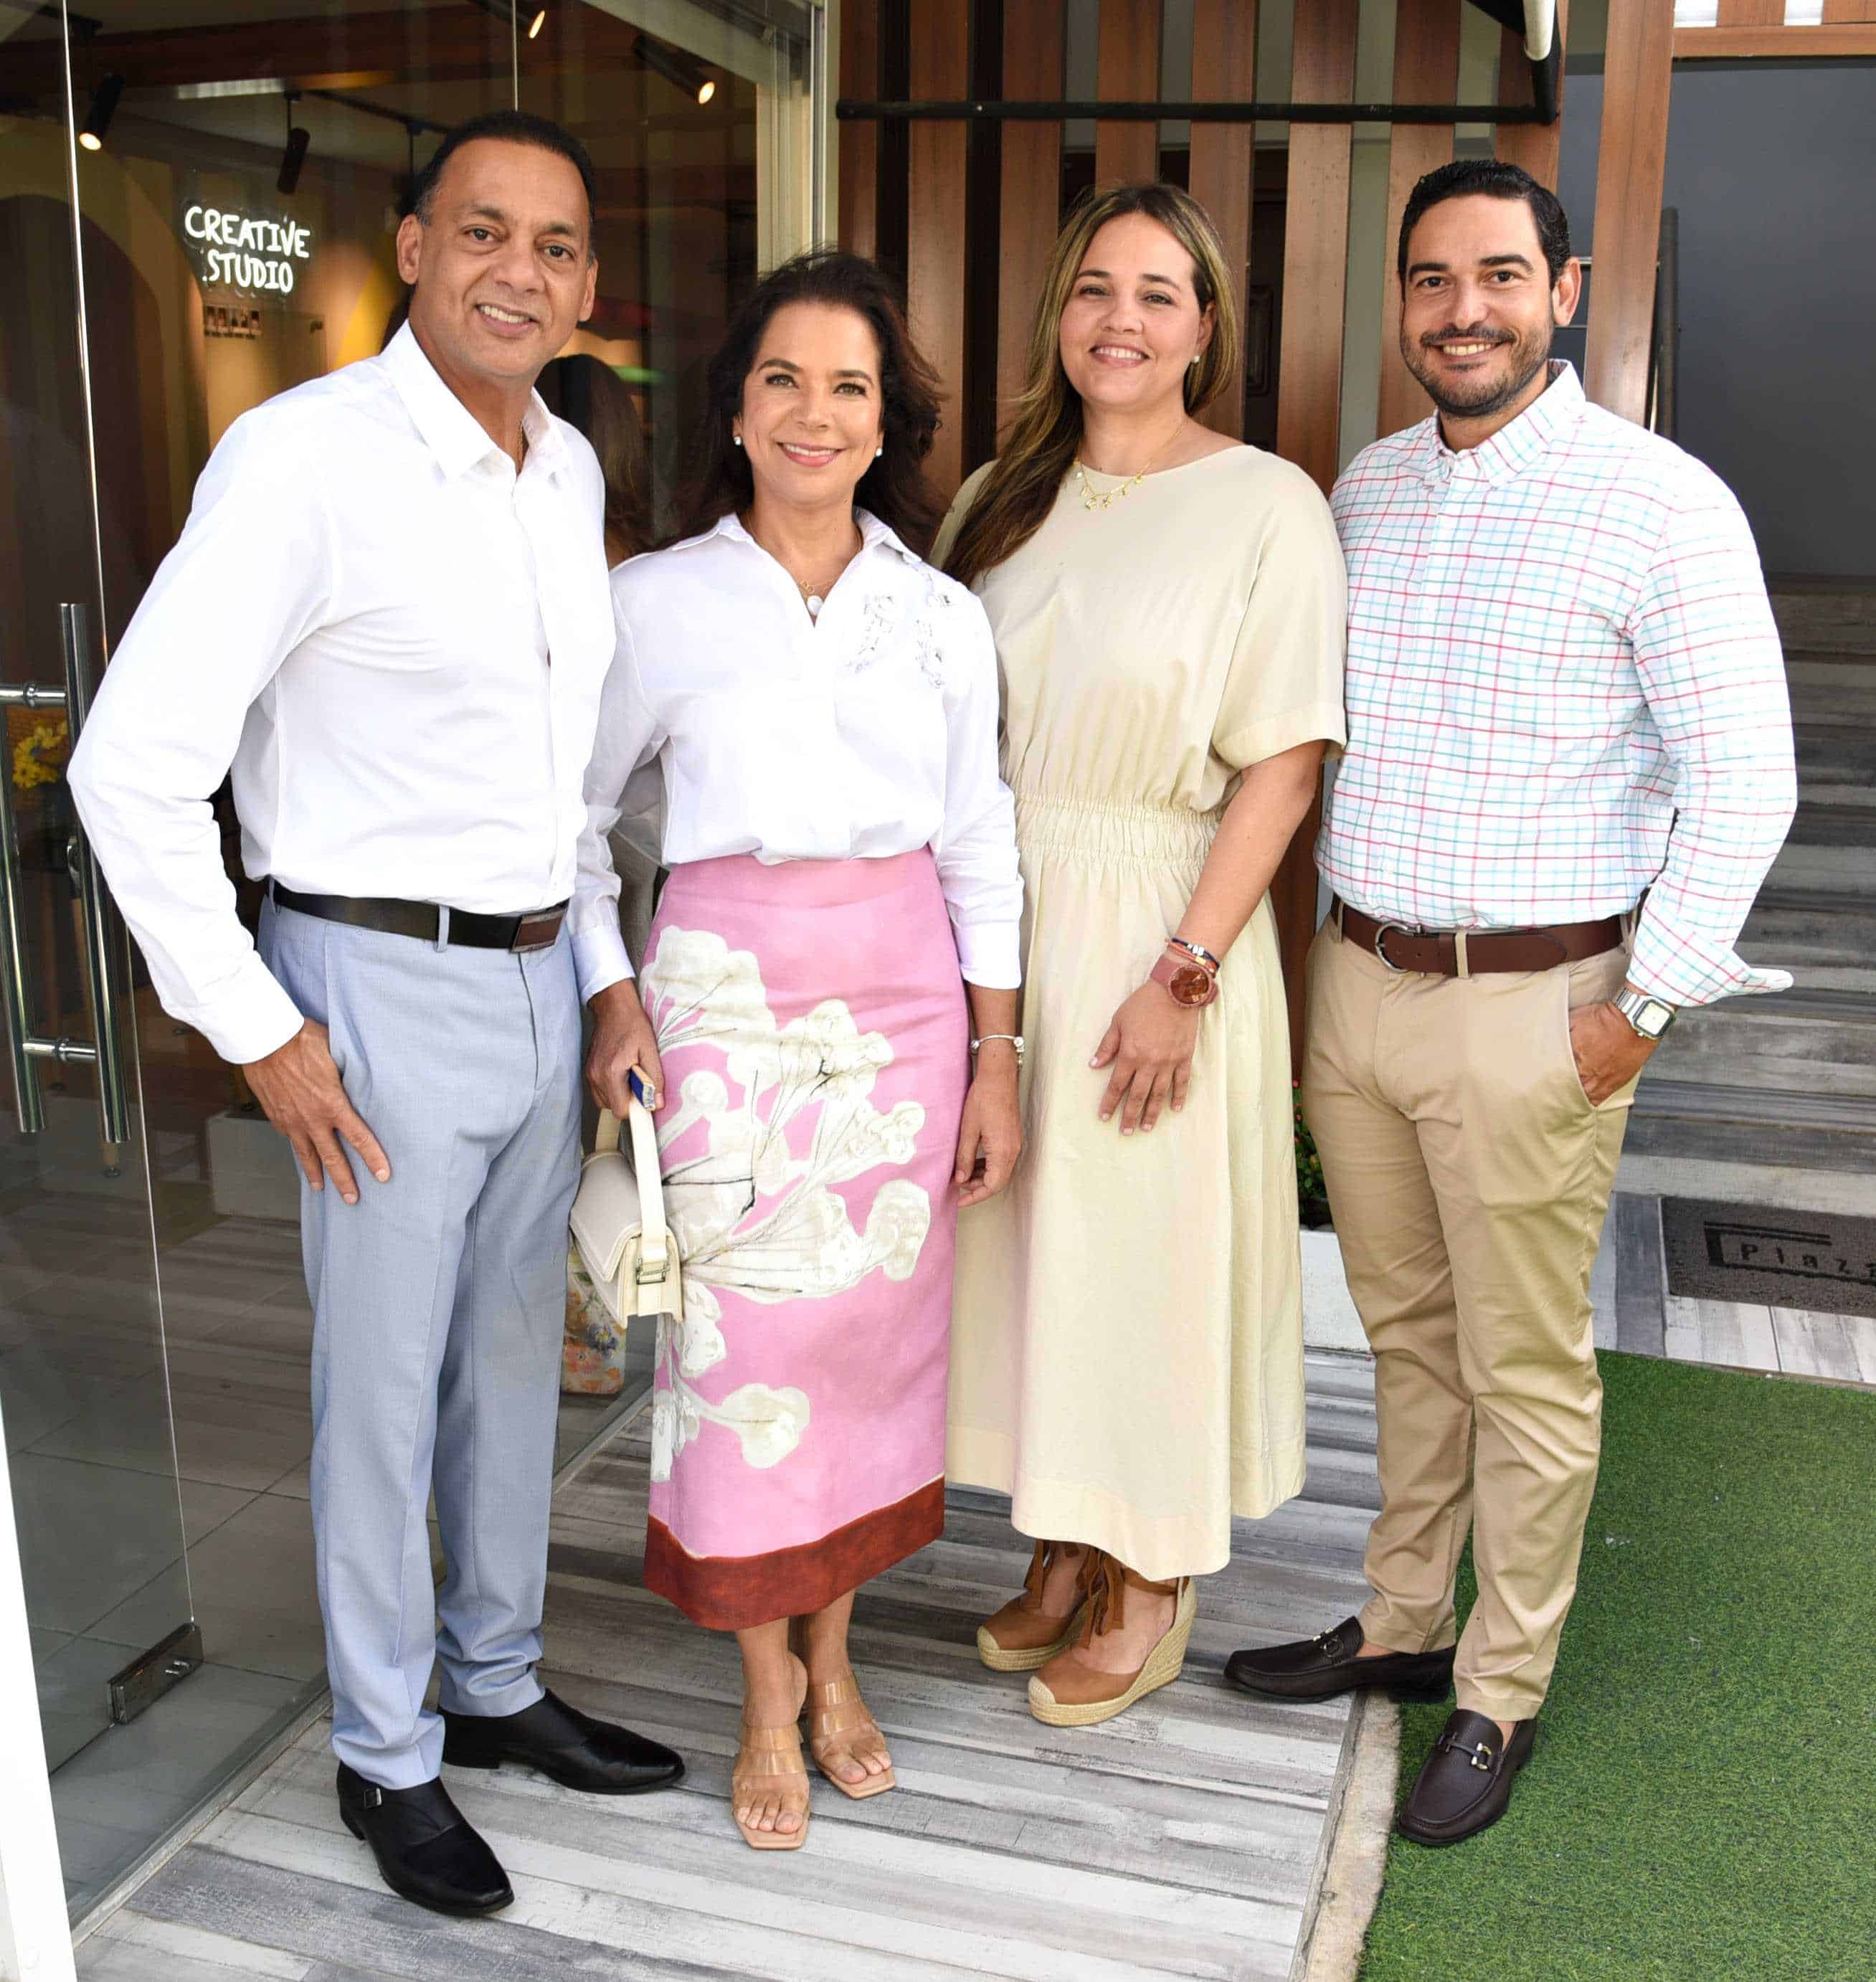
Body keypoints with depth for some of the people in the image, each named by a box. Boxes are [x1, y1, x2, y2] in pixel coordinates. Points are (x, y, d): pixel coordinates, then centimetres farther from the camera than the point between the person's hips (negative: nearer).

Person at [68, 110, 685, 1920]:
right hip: (384, 990, -7)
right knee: (383, 1387, 7)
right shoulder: (304, 457, -16)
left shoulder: (569, 470, 7)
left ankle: (498, 1686, 38)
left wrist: (592, 955, 13)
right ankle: (384, 1758, 28)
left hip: (540, 976, 7)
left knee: (515, 1359, 18)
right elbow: (132, 765, -17)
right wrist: (254, 1030, -14)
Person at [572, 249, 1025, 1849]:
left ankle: (834, 1655, 30)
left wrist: (997, 1060, 5)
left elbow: (981, 849, 7)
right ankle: (772, 1697, 22)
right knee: (743, 1340, 2)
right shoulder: (657, 602, -1)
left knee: (875, 1326, 9)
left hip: (902, 995, 2)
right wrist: (610, 994, -5)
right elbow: (570, 815, 6)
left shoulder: (943, 617, 5)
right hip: (725, 995, -2)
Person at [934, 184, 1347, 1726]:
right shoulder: (1002, 497, 9)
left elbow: (1283, 764, -12)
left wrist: (1186, 973, -18)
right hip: (997, 921, 5)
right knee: (1021, 1237, 13)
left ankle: (1151, 1588, 26)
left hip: (1155, 927, -5)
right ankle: (1065, 1554, 33)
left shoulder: (1265, 506, -7)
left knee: (1145, 1247, 4)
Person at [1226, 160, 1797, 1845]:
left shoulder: (1660, 504, -9)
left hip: (1531, 1006, -5)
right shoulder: (1362, 490, 9)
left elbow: (1743, 780, -9)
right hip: (1354, 984, 6)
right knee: (1406, 1332, 18)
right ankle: (1403, 1623, 35)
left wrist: (1643, 1006, -12)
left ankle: (1503, 1694, 24)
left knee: (1525, 1367, 6)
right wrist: (1314, 945, 13)